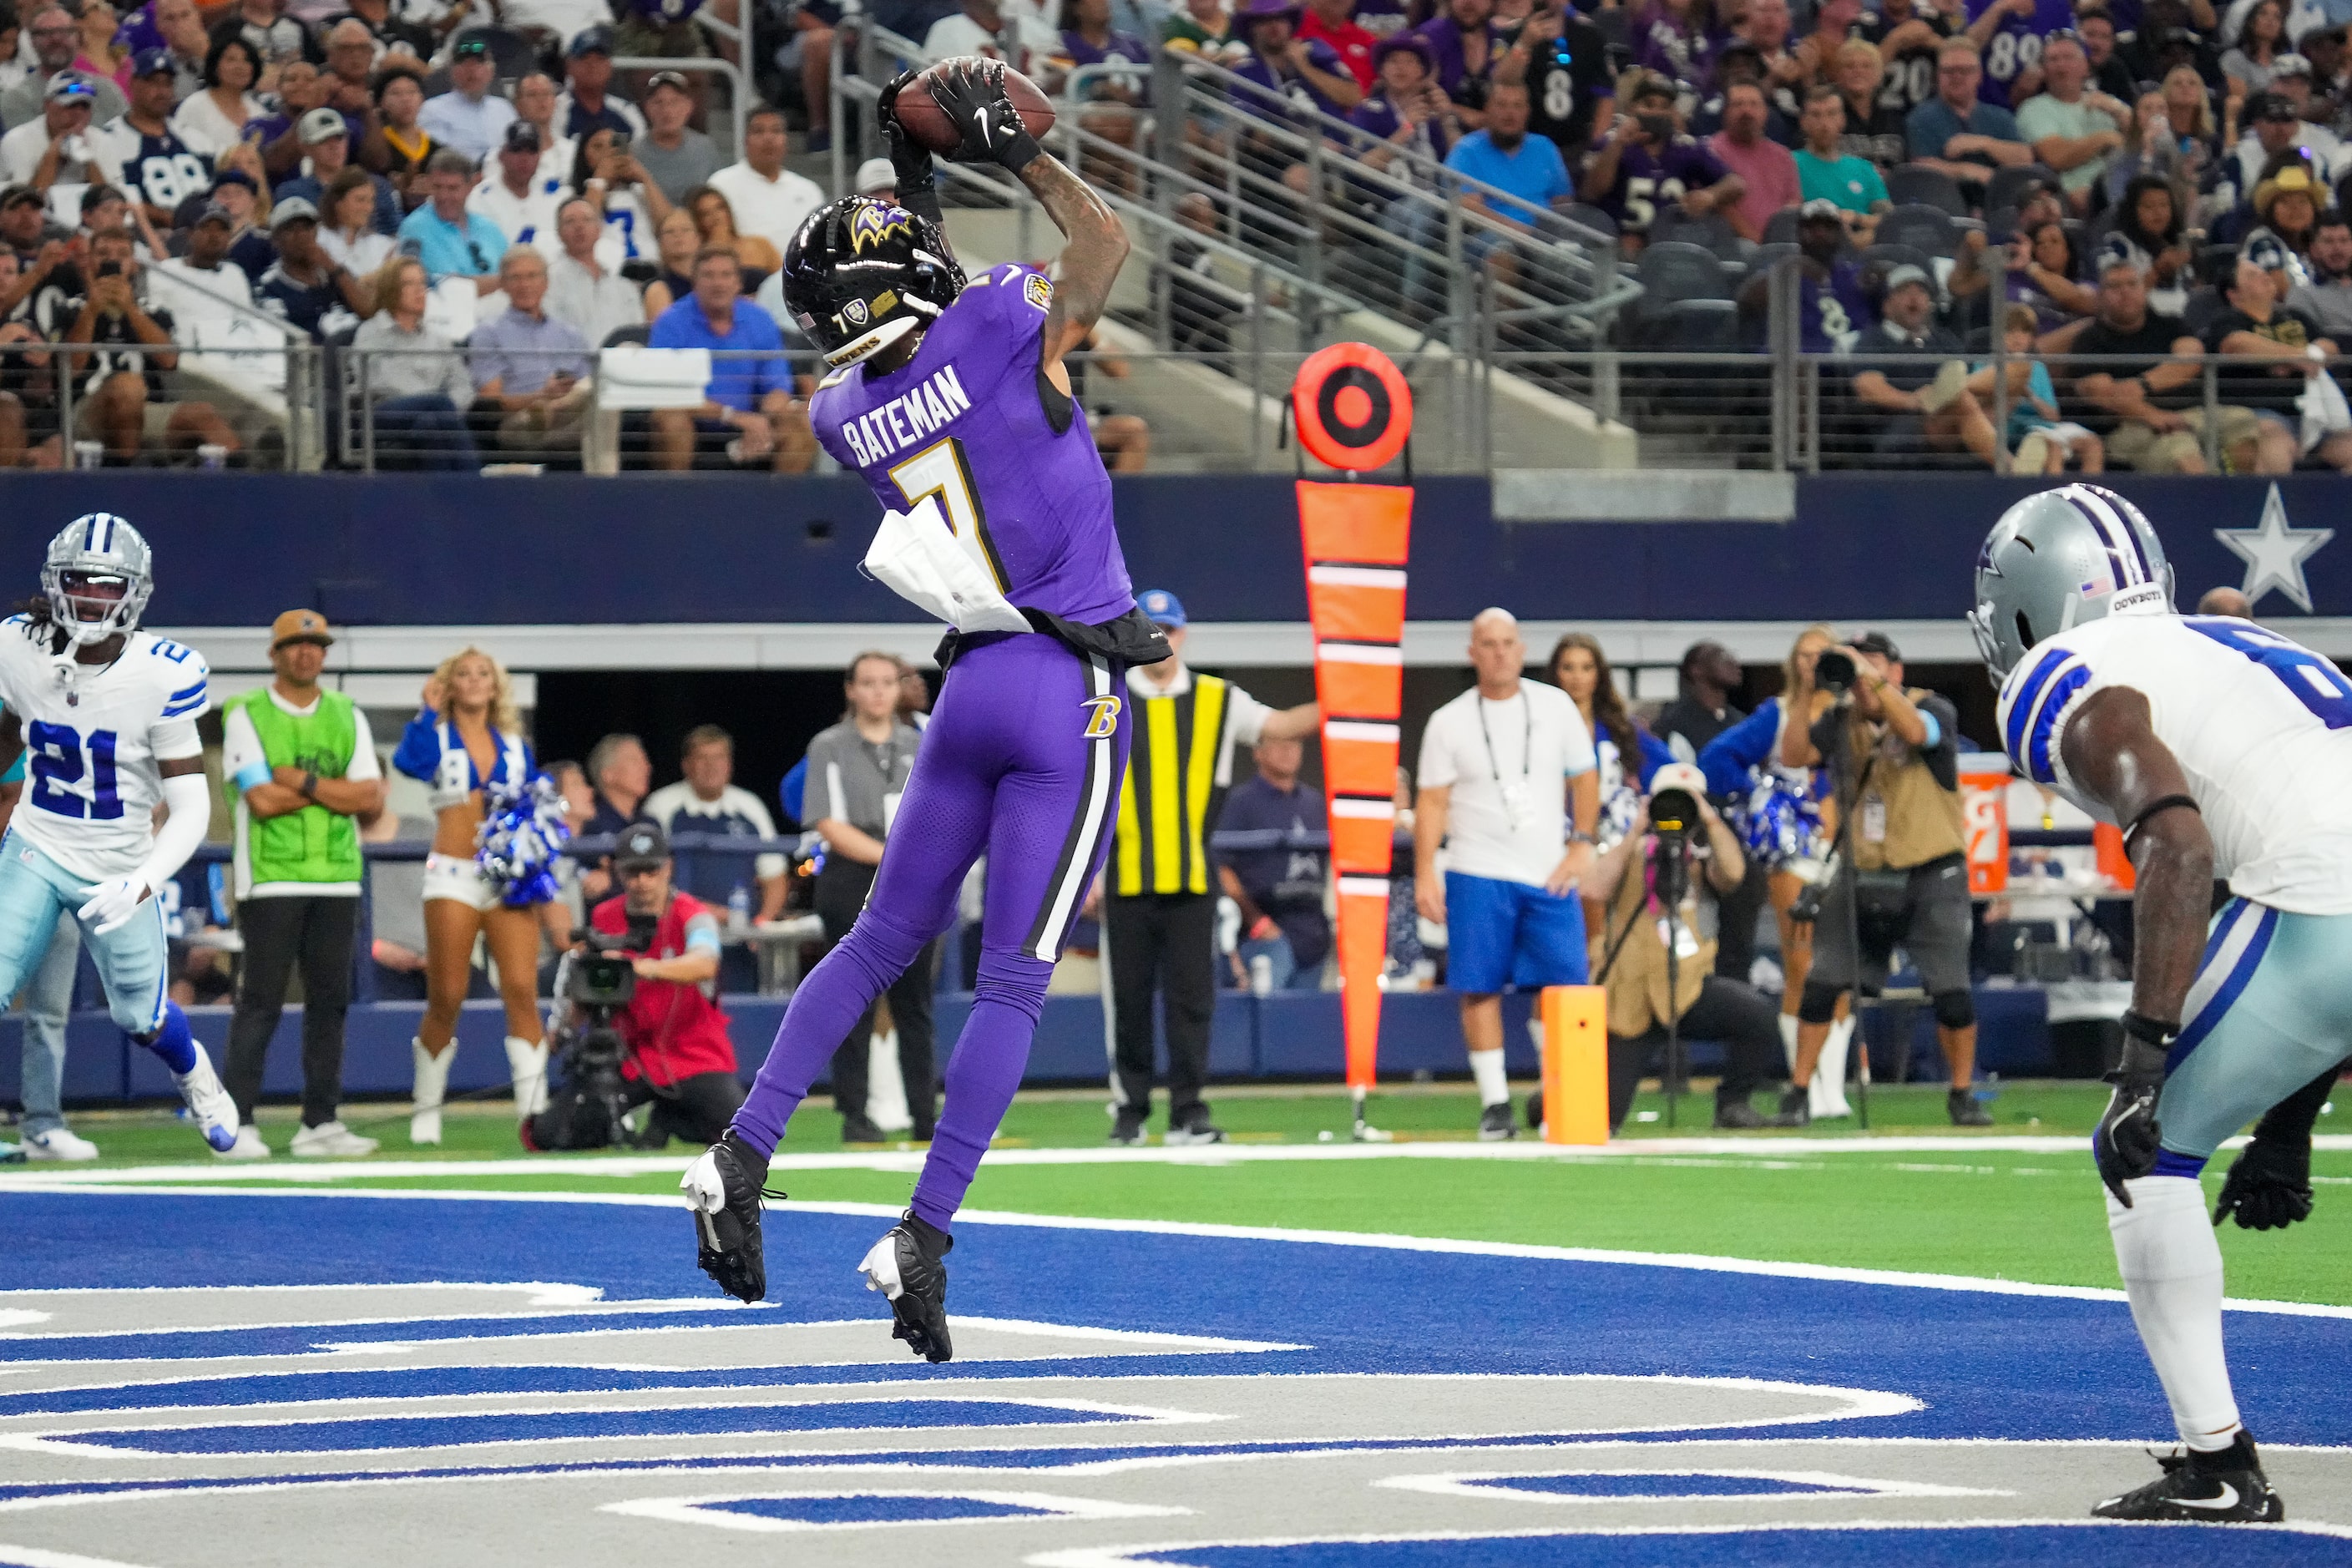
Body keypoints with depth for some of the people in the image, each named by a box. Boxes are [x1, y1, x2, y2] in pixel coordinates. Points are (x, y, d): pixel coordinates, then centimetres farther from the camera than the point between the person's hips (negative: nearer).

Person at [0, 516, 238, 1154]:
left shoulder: (162, 677, -22)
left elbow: (191, 808, -18)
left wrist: (142, 884, -32)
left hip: (118, 873, -1)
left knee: (140, 1017, 15)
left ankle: (193, 1073, 50)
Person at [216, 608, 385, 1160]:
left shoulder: (347, 717, 13)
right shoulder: (246, 715, 1)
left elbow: (371, 800, 2)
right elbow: (263, 799, -12)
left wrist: (305, 782, -9)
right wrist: (337, 789, -5)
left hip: (338, 880, 4)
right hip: (271, 880, -4)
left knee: (330, 1001, 4)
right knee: (261, 1001, -7)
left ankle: (320, 1122, 8)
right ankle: (238, 1125, -7)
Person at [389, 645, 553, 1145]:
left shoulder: (514, 747, 15)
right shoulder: (435, 736, 5)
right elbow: (410, 761, -18)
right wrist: (430, 710, -10)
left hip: (510, 879, 2)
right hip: (454, 876, -2)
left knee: (522, 991, -11)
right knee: (446, 999, -2)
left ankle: (533, 1109, -12)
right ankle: (427, 1112, 13)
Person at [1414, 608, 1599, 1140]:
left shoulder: (1555, 706, 7)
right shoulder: (1449, 722, 2)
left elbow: (1584, 778, 13)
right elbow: (1432, 802, 1)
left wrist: (1581, 843, 2)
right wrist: (1424, 873, -8)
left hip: (1550, 875, 1)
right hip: (1477, 875, -1)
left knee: (1564, 985, -4)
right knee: (1479, 987, -4)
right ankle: (1494, 1104, 2)